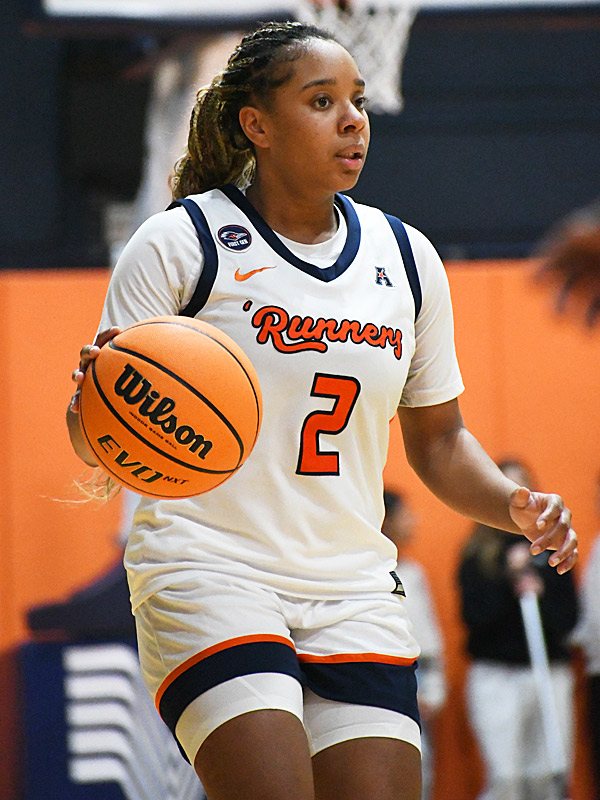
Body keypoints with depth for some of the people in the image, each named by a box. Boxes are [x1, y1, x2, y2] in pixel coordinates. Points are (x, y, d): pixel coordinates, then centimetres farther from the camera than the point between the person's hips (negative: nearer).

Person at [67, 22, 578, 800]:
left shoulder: (406, 257, 11)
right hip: (209, 574, -5)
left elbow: (437, 438, 20)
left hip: (354, 592, 5)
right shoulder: (180, 242, -4)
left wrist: (512, 505, 1)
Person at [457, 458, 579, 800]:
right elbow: (474, 615, -8)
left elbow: (570, 617, 6)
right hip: (495, 677, -3)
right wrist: (508, 577, -16)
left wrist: (541, 595, -12)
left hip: (551, 674, 3)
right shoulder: (478, 555, 3)